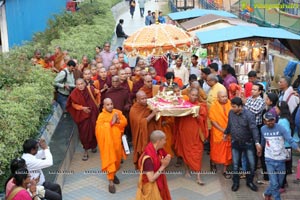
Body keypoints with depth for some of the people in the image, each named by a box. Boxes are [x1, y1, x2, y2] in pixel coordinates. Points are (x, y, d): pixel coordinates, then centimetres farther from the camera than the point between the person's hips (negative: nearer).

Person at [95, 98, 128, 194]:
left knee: (117, 159, 16)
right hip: (107, 142, -5)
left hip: (117, 140, 5)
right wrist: (111, 122, -24)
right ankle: (111, 182, -1)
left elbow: (125, 122, 3)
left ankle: (113, 174, 40)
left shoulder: (118, 112, 2)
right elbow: (100, 129, -21)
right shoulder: (101, 116, -12)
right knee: (109, 160, -5)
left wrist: (118, 121, -17)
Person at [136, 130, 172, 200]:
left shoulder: (159, 150, -7)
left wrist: (166, 162, -14)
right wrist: (163, 166, -24)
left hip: (159, 183, 8)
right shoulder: (148, 158, -29)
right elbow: (151, 179, -27)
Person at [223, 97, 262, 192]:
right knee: (235, 164, 9)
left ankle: (250, 181, 25)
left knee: (251, 163, 4)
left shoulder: (249, 115, -21)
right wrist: (226, 133, 27)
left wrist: (257, 143, -38)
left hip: (248, 143, -3)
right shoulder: (231, 113, -5)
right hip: (235, 143, 3)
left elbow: (254, 129, -28)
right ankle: (236, 182, 25)